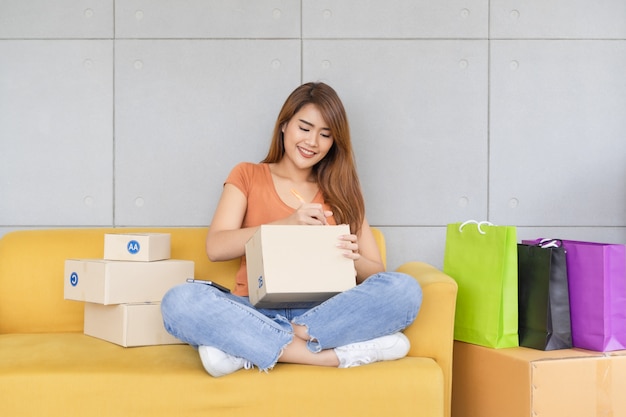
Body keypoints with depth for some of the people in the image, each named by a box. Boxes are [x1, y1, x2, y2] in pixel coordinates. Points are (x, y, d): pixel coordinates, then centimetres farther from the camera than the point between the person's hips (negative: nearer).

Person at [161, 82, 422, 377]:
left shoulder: (340, 192, 17)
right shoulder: (247, 176, 14)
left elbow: (377, 272, 9)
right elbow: (215, 248, -1)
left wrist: (354, 259, -14)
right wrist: (287, 223, -12)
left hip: (322, 313, 2)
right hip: (256, 312, -1)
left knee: (404, 289, -27)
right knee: (179, 301, -31)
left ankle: (242, 347, -29)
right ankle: (334, 354, -32)